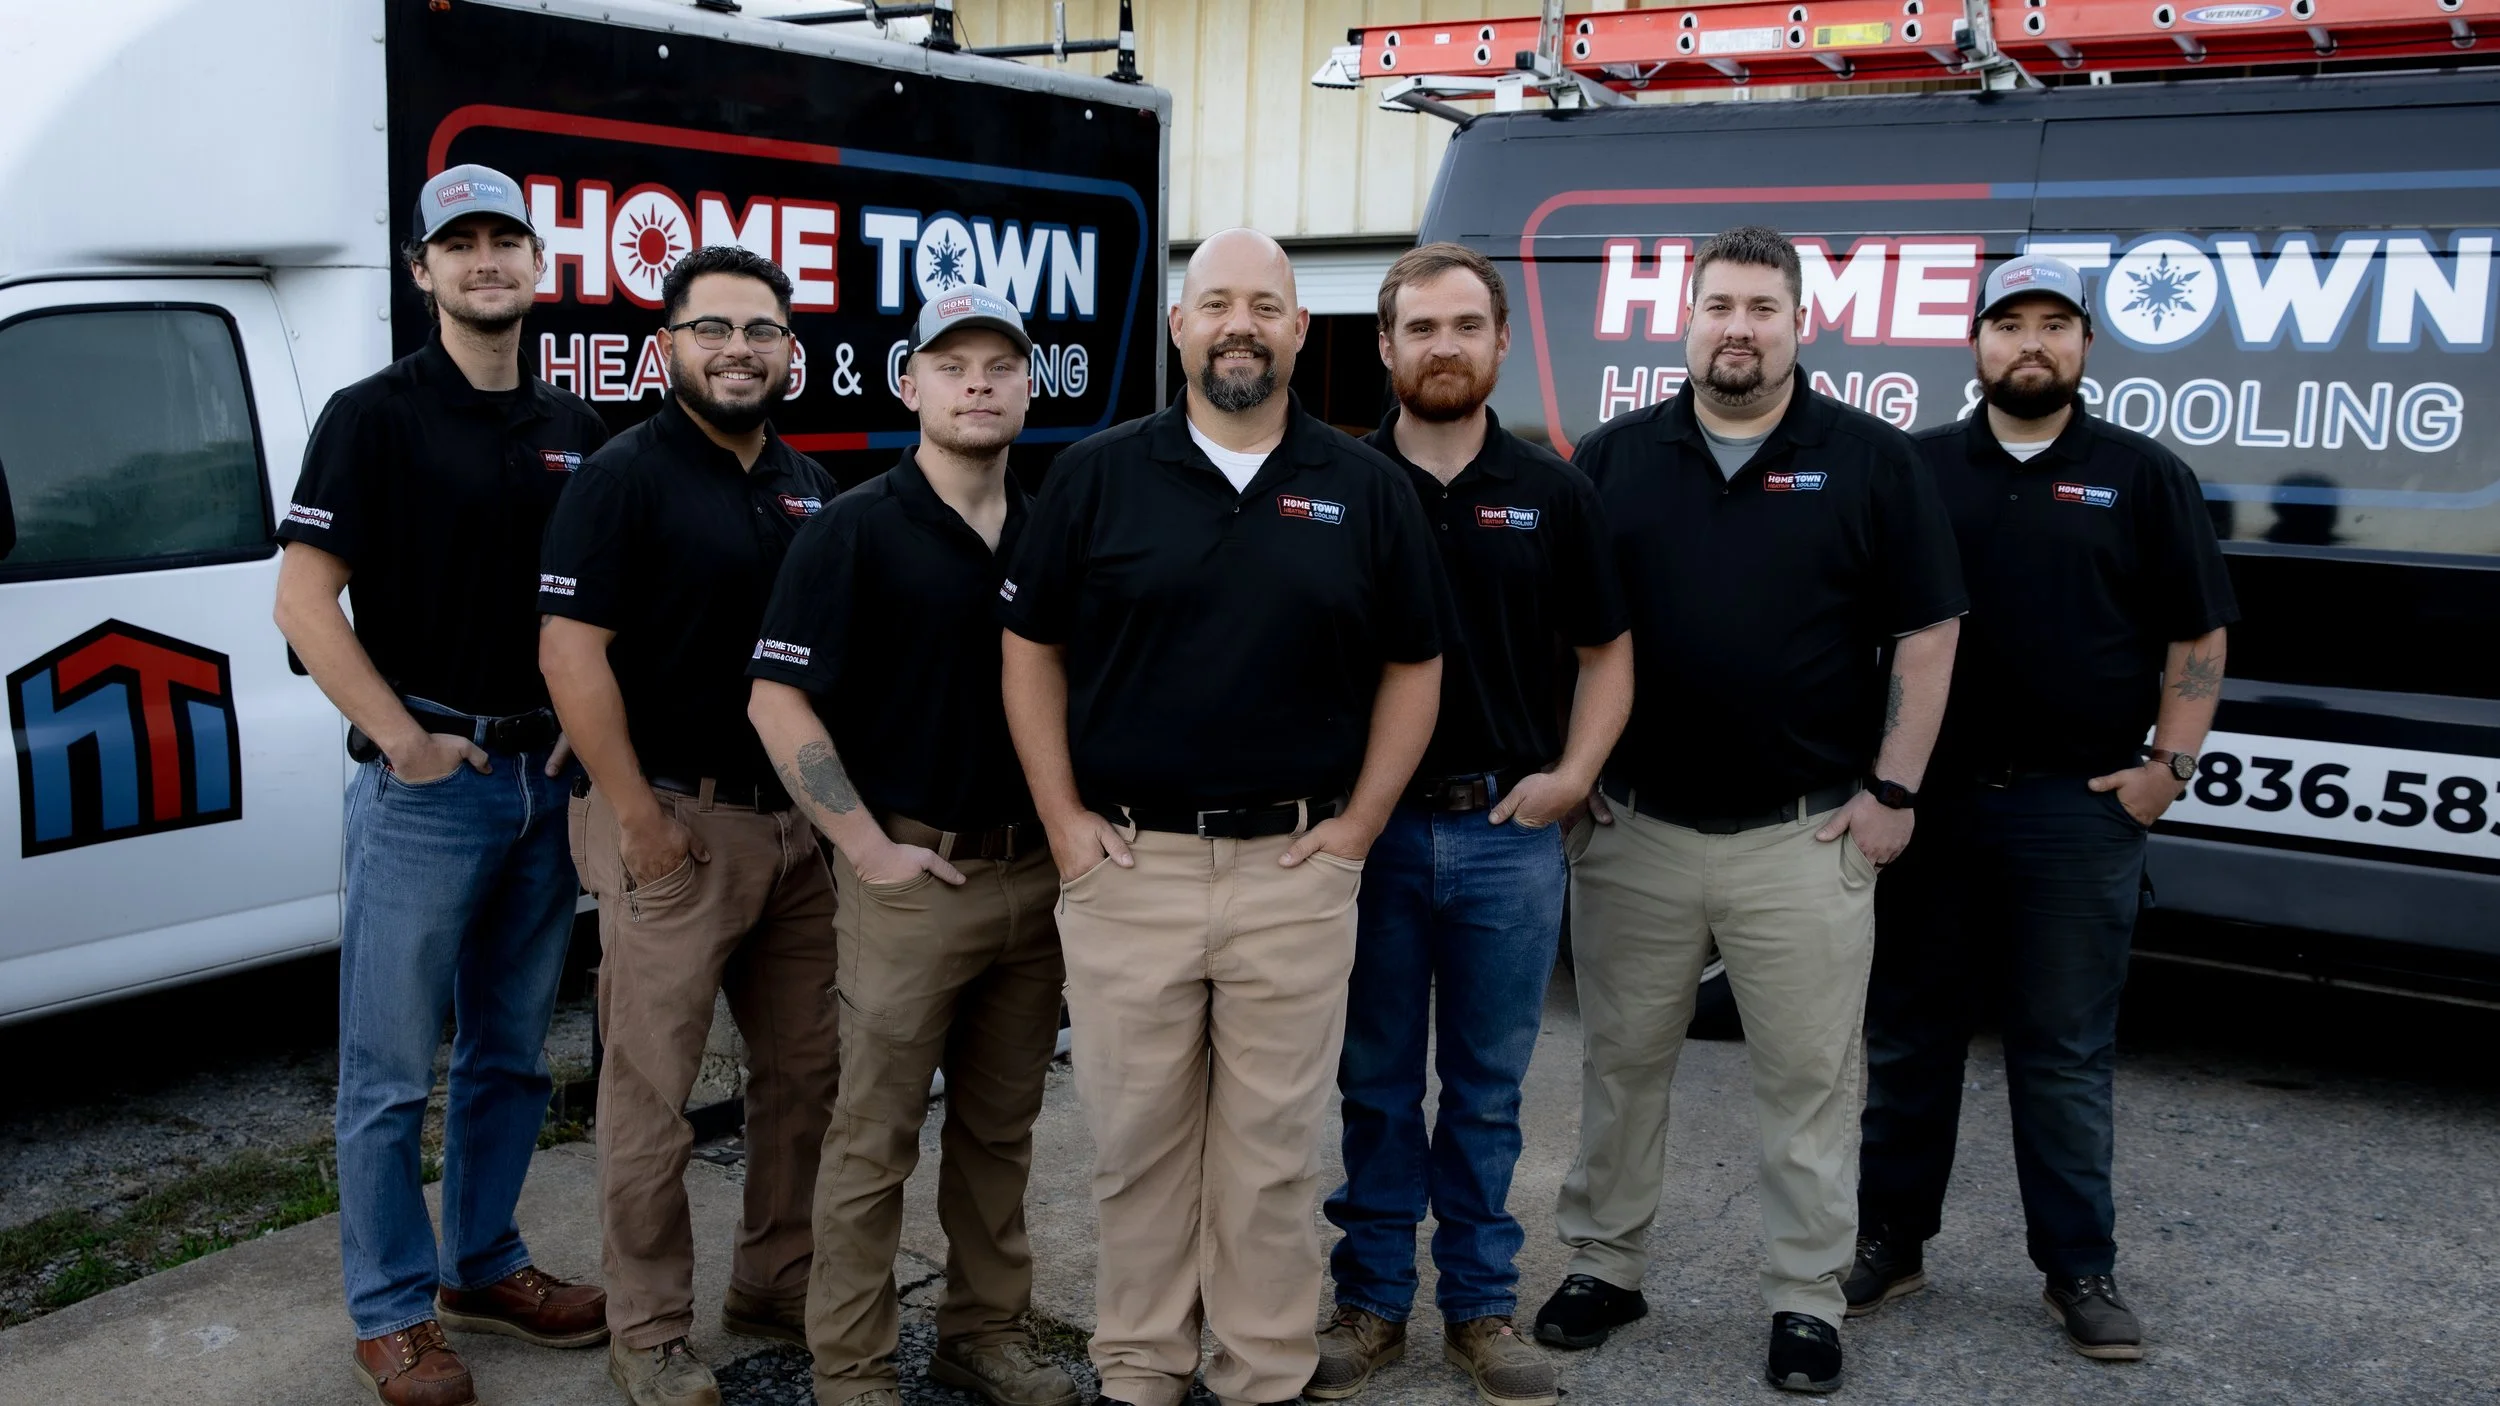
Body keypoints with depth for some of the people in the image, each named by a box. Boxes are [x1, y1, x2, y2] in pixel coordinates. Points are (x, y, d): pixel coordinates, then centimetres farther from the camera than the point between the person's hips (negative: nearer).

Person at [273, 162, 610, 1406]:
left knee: (512, 1054, 15)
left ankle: (483, 1267, 30)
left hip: (544, 779, 6)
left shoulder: (574, 430, 10)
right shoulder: (376, 415, -6)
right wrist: (404, 741, -14)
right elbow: (304, 600, -11)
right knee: (390, 1071, 3)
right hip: (423, 783, -5)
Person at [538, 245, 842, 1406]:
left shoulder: (812, 489, 12)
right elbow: (570, 654, -14)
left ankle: (777, 1285, 30)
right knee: (653, 1092, 2)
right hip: (677, 825, -7)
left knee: (803, 1072, 14)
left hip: (798, 823, 7)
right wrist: (641, 817, -16)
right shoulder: (626, 475, -8)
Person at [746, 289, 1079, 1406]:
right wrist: (869, 847, -13)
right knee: (875, 1136, 3)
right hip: (912, 875, -5)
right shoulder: (855, 530, -7)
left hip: (1035, 873, 5)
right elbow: (778, 703, -12)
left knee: (1000, 1128, 15)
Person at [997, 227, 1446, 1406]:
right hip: (1125, 864, 0)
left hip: (1295, 869, 0)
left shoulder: (1366, 489, 4)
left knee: (1274, 1150, 9)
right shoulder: (1095, 476, 2)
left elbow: (1413, 667, 9)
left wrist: (1359, 824, 1)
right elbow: (1031, 650, 6)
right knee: (1136, 1142, 10)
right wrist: (1064, 820, -1)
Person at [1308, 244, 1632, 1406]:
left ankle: (1481, 1307, 24)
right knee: (1377, 1084, 9)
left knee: (1488, 1089, 10)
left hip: (1508, 832, 1)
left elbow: (1605, 652, 11)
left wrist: (1573, 774, -1)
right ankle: (1373, 1300, 22)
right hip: (1367, 829, -1)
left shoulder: (1552, 494, 5)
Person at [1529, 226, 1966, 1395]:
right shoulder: (1613, 457, 5)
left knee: (1809, 1080, 7)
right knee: (1621, 1064, 13)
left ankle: (1806, 1299, 21)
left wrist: (1892, 789, -5)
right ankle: (1603, 1265, 29)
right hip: (1631, 828, 2)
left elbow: (1926, 634, 0)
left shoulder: (1873, 461, -1)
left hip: (1805, 836, -2)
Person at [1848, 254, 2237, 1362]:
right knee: (1909, 1038, 10)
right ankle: (1889, 1240, 23)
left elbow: (2198, 635, 5)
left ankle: (2080, 1271, 17)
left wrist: (2167, 764, -4)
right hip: (1925, 798, 2)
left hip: (2079, 808, -1)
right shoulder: (1917, 469, 6)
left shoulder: (2143, 477, 4)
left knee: (2067, 1055, 6)